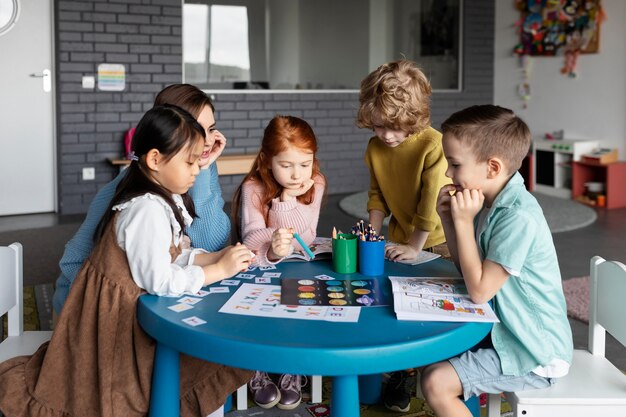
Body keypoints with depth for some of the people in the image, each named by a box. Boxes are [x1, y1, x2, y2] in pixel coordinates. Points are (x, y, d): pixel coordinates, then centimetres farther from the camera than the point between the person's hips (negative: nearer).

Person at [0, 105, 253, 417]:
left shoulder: (166, 199, 6)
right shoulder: (148, 210, -25)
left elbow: (175, 256, 10)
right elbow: (159, 281, -25)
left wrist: (217, 257, -5)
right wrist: (219, 270, -18)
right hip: (120, 317, -9)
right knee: (212, 365, -7)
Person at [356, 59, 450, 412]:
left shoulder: (434, 145, -24)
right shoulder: (375, 148, -3)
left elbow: (434, 201, -23)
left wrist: (415, 246, -20)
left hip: (437, 240, -5)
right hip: (399, 240, 6)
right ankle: (404, 373, 21)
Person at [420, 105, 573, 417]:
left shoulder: (518, 217, -26)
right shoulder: (492, 203, 2)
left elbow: (479, 289, -24)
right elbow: (467, 268, 9)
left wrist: (463, 221, -22)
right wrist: (448, 218, -4)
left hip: (534, 355, -9)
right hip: (507, 332, 9)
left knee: (436, 382, -16)